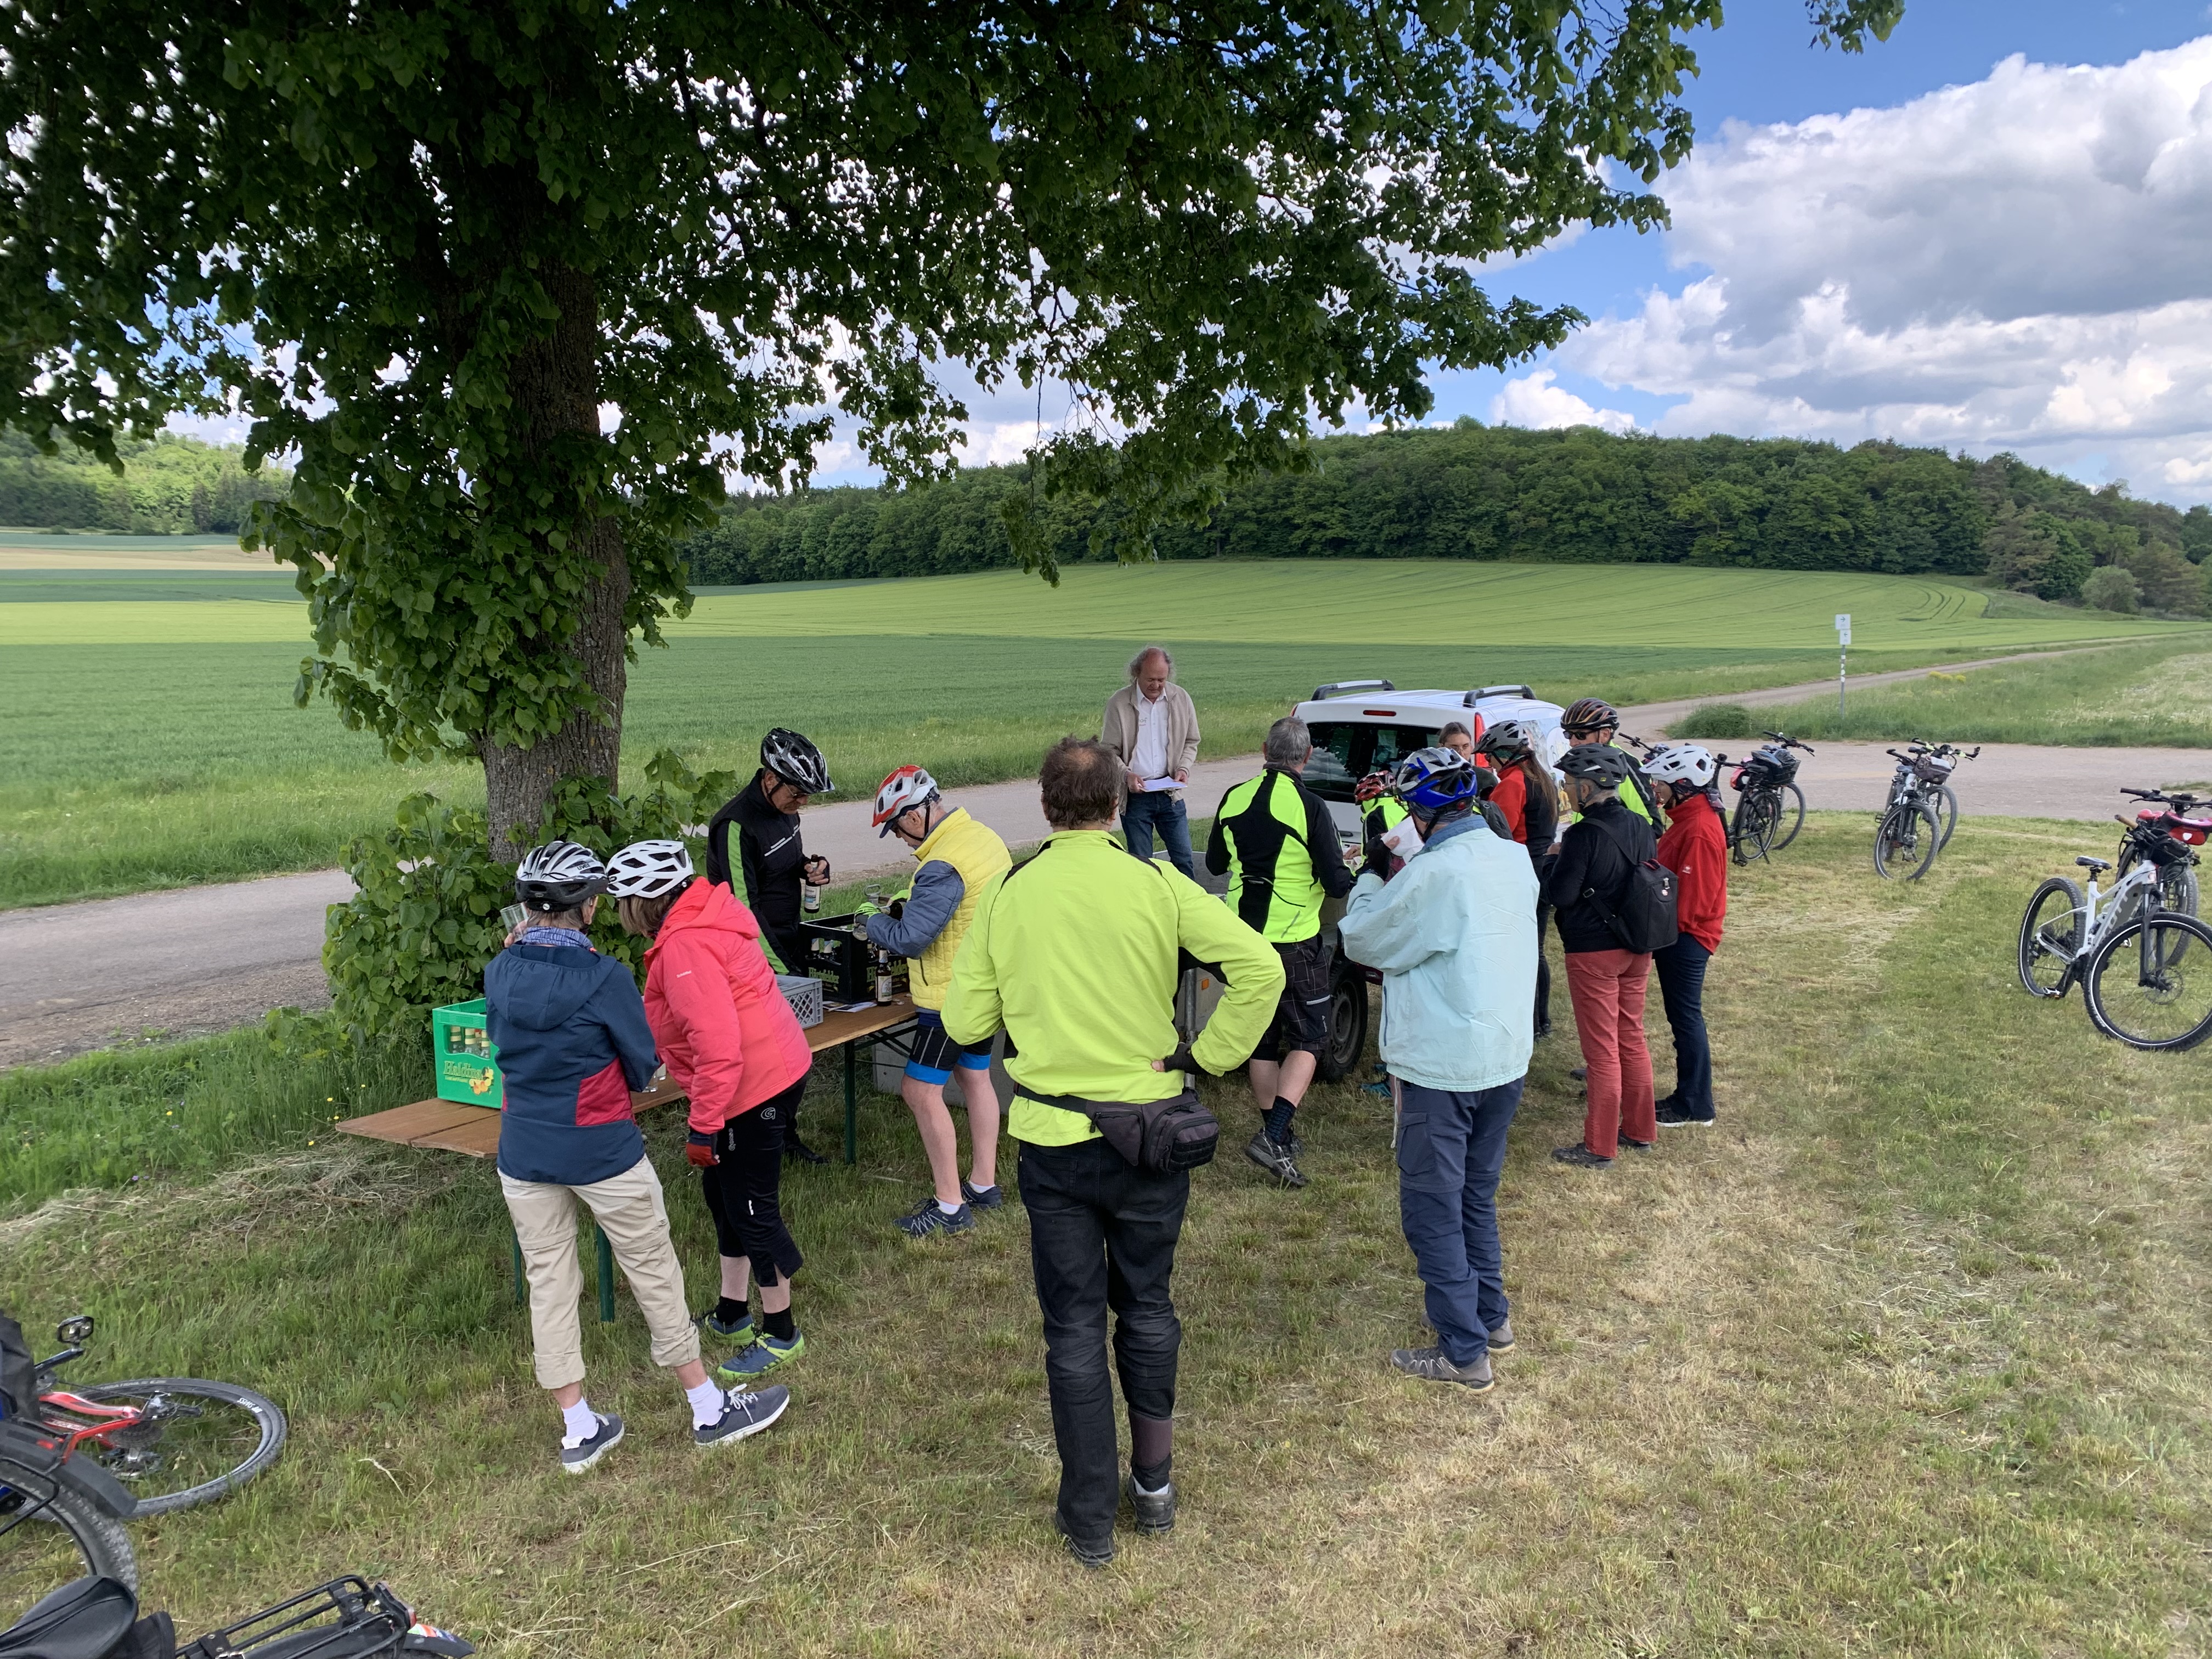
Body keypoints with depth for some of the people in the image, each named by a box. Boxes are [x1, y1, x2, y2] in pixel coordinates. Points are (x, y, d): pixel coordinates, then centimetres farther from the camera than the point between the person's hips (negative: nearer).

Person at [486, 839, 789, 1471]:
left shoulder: (499, 972, -6)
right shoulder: (604, 977, -20)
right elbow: (643, 1064, -9)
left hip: (523, 1154, 5)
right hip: (604, 1153, -4)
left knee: (548, 1284, 14)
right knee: (654, 1275, 9)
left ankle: (579, 1431, 24)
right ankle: (711, 1411, 22)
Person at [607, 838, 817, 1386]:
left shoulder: (684, 947, -23)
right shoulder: (704, 921, 9)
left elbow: (718, 1046, -28)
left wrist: (703, 1127, -22)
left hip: (755, 1087, -11)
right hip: (772, 1068, 11)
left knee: (752, 1208, 2)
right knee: (723, 1193, 21)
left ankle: (781, 1333, 18)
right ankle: (731, 1314, 35)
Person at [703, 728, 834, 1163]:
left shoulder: (785, 809, 4)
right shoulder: (736, 825, -22)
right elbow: (745, 908, -23)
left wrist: (814, 867, -2)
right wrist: (781, 971, -24)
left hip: (790, 944, 8)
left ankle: (786, 1133, 28)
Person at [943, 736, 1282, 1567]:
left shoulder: (1007, 893, -7)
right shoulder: (1158, 884, -9)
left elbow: (966, 1023, -3)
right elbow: (1260, 968, -17)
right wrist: (1208, 1056, -6)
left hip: (1052, 1139, 0)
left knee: (1074, 1326, 12)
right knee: (1147, 1307, 20)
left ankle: (1090, 1516, 24)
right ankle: (1154, 1482, 34)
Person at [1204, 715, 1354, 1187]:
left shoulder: (1233, 799, -1)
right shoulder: (1310, 808, -15)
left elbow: (1215, 864, 12)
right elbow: (1337, 884, -13)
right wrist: (1353, 870, 8)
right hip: (1294, 942, -5)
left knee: (1262, 1039, 16)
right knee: (1308, 1039, 7)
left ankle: (1278, 1136, 25)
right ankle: (1273, 1137, -7)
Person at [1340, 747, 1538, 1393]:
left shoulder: (1433, 874, -23)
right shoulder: (1514, 860, 3)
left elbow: (1363, 940, -9)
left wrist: (1373, 878, 7)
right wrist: (1403, 872, 9)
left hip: (1442, 1069, -8)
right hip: (1506, 1057, 8)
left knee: (1433, 1210, 5)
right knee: (1477, 1195, 24)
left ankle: (1464, 1352, 14)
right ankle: (1493, 1316, 37)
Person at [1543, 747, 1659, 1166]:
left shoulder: (1584, 834, -21)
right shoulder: (1640, 827, 3)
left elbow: (1560, 895, -21)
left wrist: (1555, 866, -1)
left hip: (1594, 952, -7)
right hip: (1638, 948, 8)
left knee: (1601, 1049, 0)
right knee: (1632, 1039, 18)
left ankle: (1600, 1147, 9)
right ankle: (1640, 1130, 30)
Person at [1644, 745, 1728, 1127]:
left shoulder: (1700, 830, -22)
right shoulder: (1688, 819, 11)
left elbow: (1692, 896, -23)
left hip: (1687, 938, -10)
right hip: (1677, 934, 10)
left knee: (1686, 1017, -1)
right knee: (1683, 1015, 16)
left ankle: (1695, 1105, 10)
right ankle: (1690, 1096, 26)